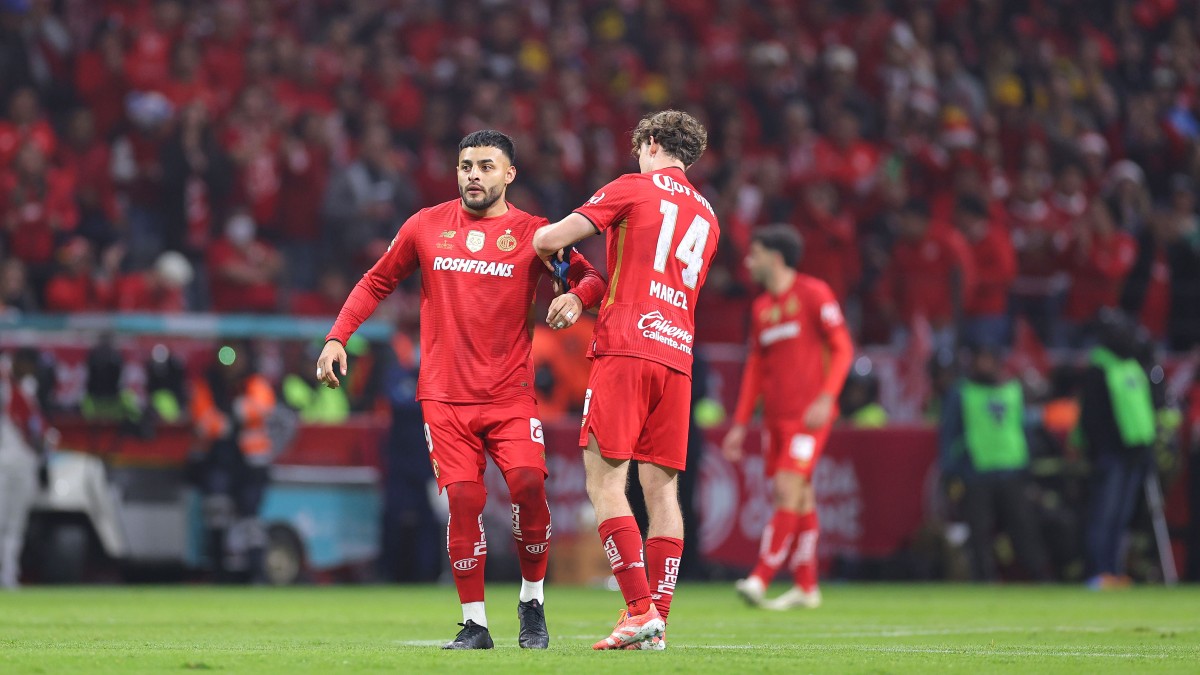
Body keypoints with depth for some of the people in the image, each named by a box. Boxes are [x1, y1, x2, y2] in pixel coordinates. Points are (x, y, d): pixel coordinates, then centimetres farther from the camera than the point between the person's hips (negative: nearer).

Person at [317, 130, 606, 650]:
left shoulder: (533, 233, 3)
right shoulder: (426, 226, 8)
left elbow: (591, 276, 7)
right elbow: (376, 283, 17)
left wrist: (576, 297, -16)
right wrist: (337, 337, 7)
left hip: (511, 393, -1)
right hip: (445, 395, 1)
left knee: (528, 484, -19)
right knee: (464, 500, -10)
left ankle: (532, 603, 1)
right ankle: (474, 623, 1)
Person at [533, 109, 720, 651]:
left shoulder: (633, 188, 4)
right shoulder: (706, 215, 22)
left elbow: (547, 240, 0)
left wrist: (541, 241, 23)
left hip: (626, 347, -6)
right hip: (677, 353, 6)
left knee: (605, 480, -7)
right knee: (661, 488, 5)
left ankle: (640, 610, -17)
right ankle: (657, 624, 2)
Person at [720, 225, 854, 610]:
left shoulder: (813, 294, -5)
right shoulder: (761, 308, 15)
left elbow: (842, 347, -7)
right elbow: (755, 367, 19)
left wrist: (826, 397, -18)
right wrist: (740, 424, 15)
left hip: (809, 414, -7)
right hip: (776, 416, 7)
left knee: (789, 489, -15)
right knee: (798, 498, 7)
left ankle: (760, 579, -21)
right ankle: (806, 587, 11)